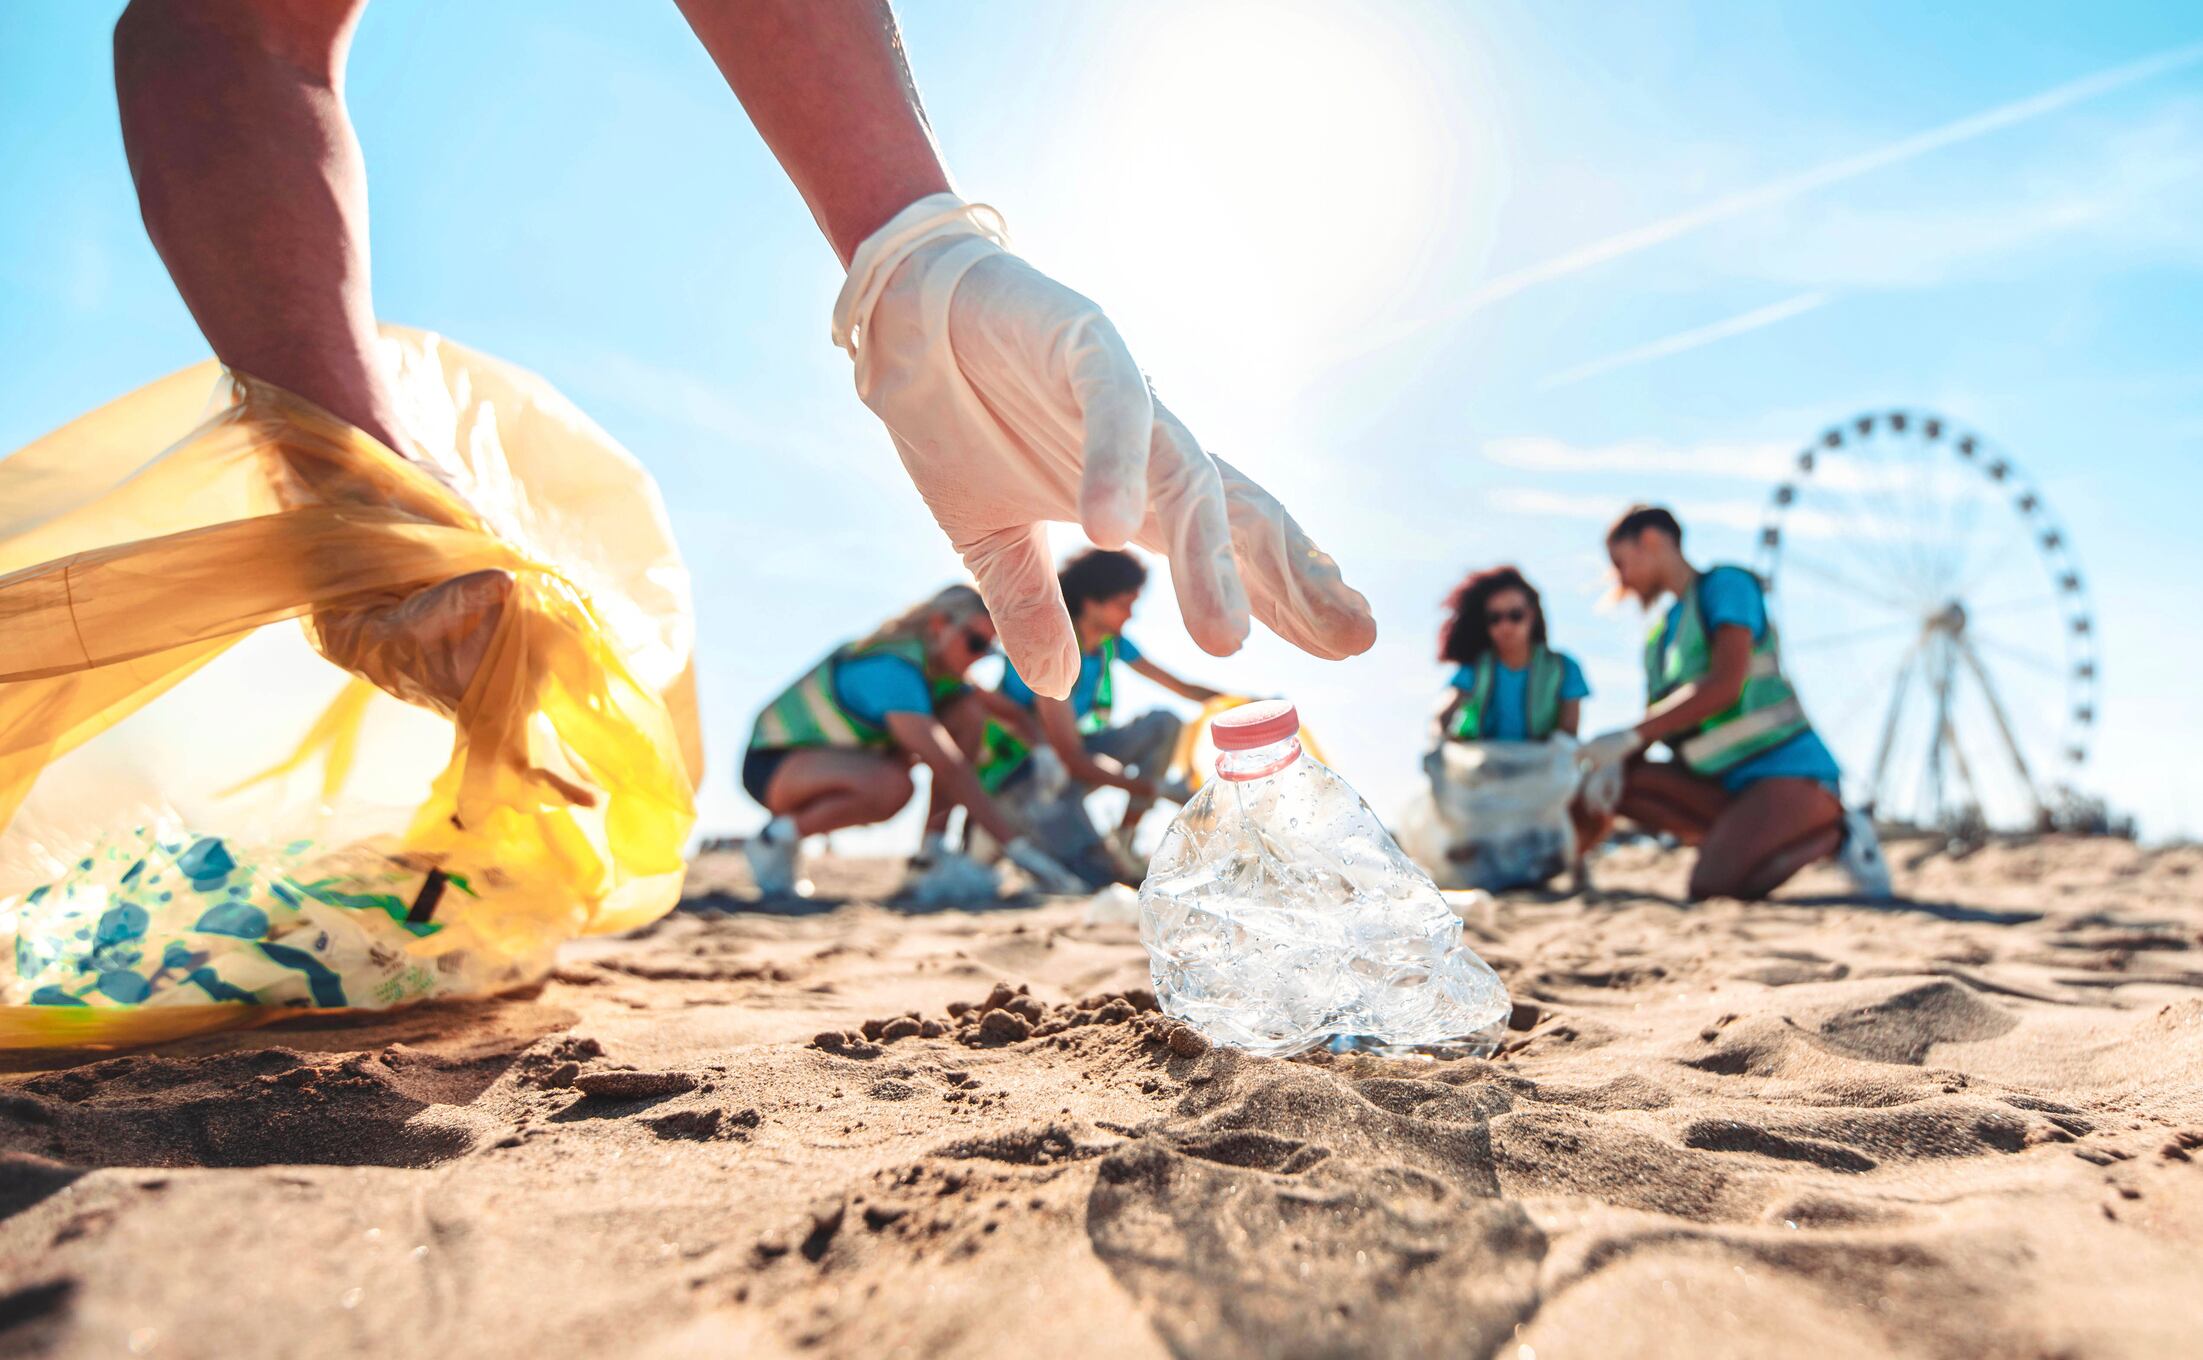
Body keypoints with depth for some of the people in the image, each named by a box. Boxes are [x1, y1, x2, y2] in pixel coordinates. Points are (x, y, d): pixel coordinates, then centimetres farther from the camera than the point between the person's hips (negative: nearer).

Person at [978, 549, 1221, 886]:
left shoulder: (1110, 640, -2)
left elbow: (1182, 687, 5)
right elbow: (1073, 760, -30)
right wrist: (1159, 789, -28)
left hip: (1072, 754, 9)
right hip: (1025, 772, -9)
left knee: (1163, 722, -9)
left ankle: (1122, 842, -4)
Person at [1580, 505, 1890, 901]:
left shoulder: (1727, 585, -5)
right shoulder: (1659, 635, 18)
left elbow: (1725, 685, -20)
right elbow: (1651, 723, 13)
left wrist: (1627, 737, -23)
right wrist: (1617, 764, -11)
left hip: (1791, 772, -7)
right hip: (1727, 786, 7)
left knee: (1711, 888, -26)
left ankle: (1835, 834, -4)